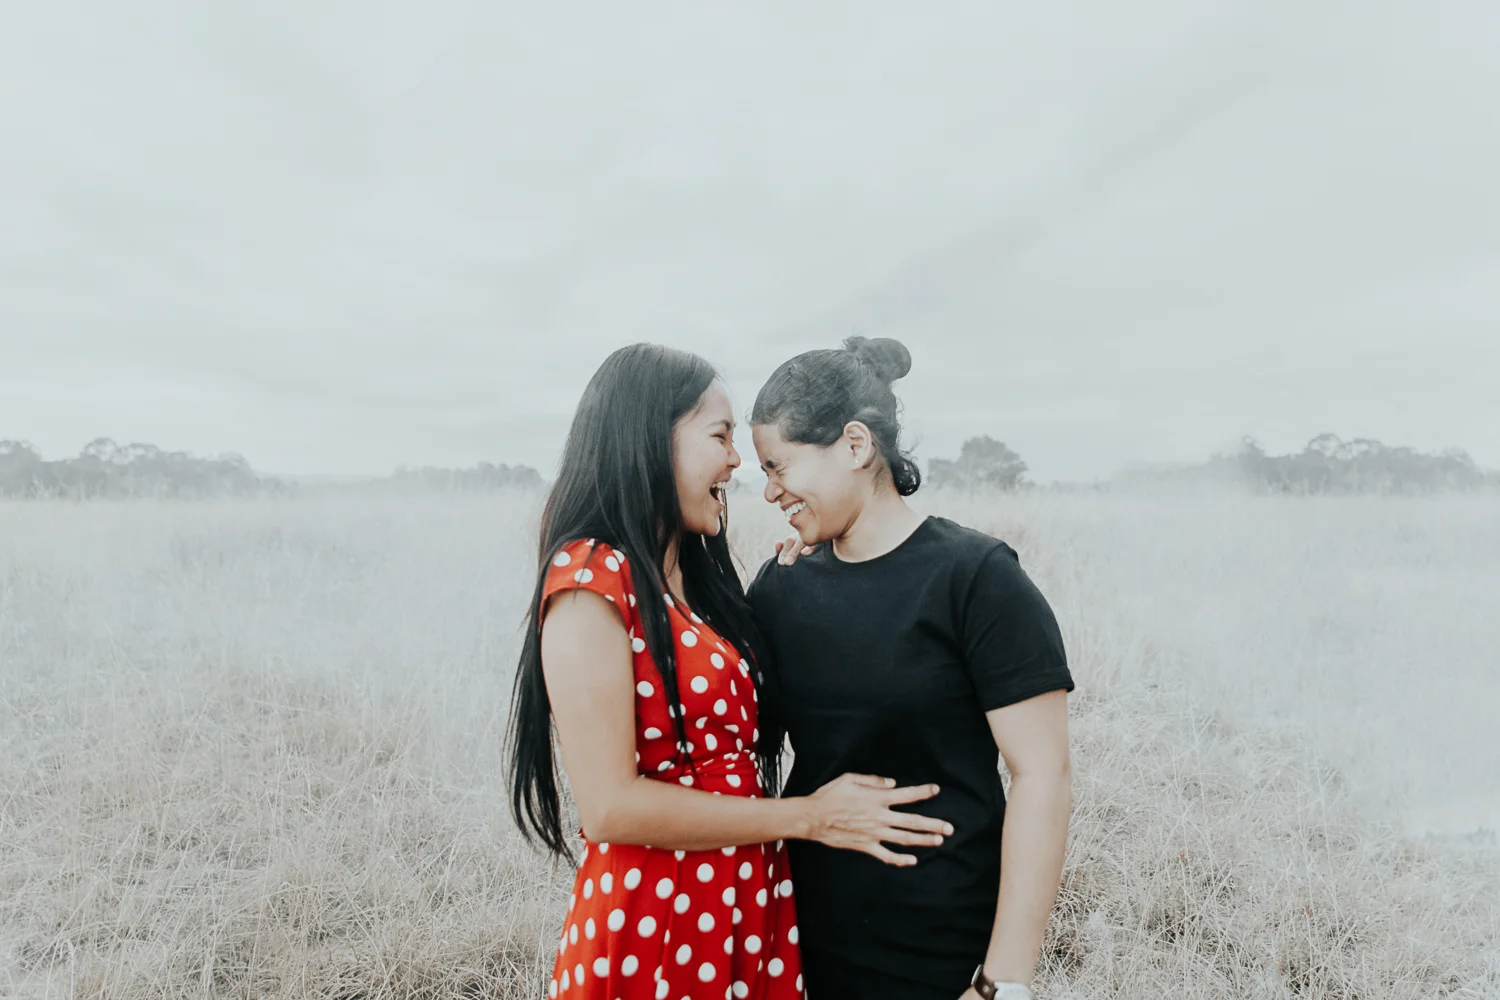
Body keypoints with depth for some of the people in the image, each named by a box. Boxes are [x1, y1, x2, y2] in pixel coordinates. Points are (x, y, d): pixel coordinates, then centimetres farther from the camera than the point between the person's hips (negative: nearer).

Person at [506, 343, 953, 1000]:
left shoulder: (697, 577, 9)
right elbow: (609, 805, -21)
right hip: (654, 930, -8)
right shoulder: (590, 578, -17)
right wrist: (806, 817, -15)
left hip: (751, 909, 8)